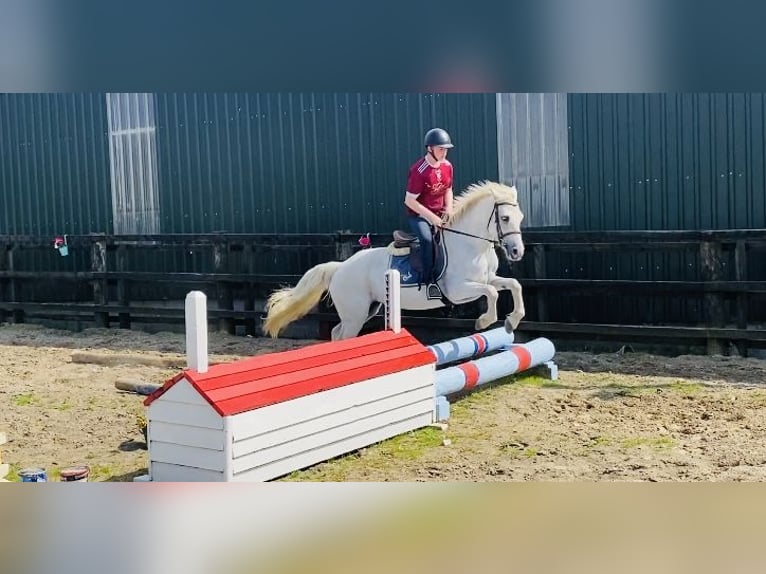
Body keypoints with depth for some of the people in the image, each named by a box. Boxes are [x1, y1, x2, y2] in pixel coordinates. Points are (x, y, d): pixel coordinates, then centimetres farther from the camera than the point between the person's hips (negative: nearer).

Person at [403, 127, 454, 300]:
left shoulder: (447, 166, 0)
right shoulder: (419, 171, -22)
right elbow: (409, 200, -21)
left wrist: (449, 209, -4)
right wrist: (432, 218, -22)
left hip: (439, 213, 7)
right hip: (418, 215, -7)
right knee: (427, 239, -32)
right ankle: (429, 280, -25)